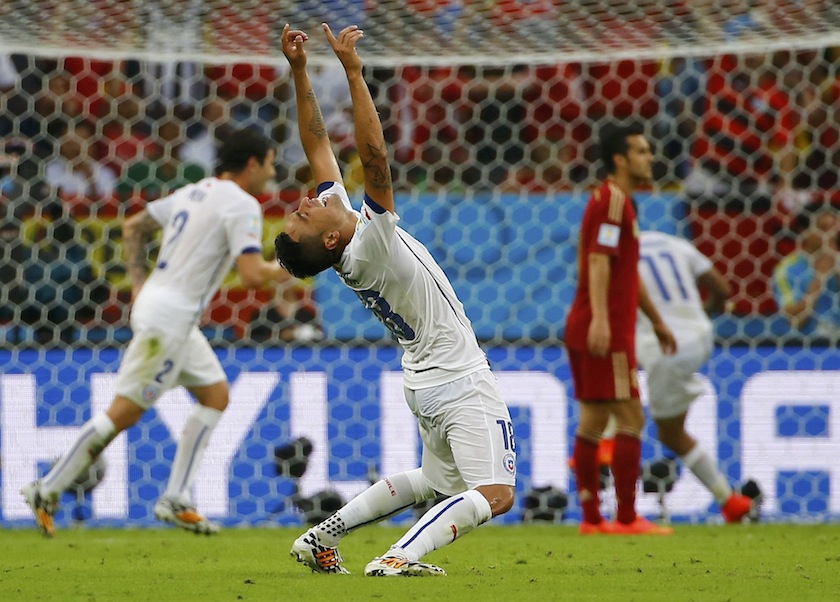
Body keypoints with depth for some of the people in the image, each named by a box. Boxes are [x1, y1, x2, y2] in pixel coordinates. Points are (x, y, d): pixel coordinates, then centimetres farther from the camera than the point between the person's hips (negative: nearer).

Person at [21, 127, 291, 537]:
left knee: (216, 394, 14)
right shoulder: (242, 205, -12)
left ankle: (176, 499, 10)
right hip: (169, 316, -10)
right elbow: (252, 276, -21)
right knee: (126, 411, -5)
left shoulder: (193, 193, 15)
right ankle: (48, 491, -1)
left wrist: (139, 281, 17)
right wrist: (278, 272, -1)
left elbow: (133, 227, 21)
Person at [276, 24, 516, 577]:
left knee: (439, 482, 25)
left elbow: (318, 145, 2)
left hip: (426, 381, 10)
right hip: (460, 381, -10)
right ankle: (399, 558, -29)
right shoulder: (370, 244, -24)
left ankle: (323, 536, 17)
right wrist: (353, 74, -35)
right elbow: (375, 156, -34)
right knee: (493, 494, -16)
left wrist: (299, 73, -4)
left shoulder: (336, 208, -3)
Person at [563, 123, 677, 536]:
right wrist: (600, 318, -32)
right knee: (630, 417, -8)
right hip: (606, 331, -10)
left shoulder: (617, 201, 21)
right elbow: (599, 261, -22)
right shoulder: (613, 201, -10)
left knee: (593, 421, 8)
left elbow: (628, 271, 29)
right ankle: (627, 518, -8)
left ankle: (591, 518, 8)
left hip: (585, 330, 10)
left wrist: (657, 320, 34)